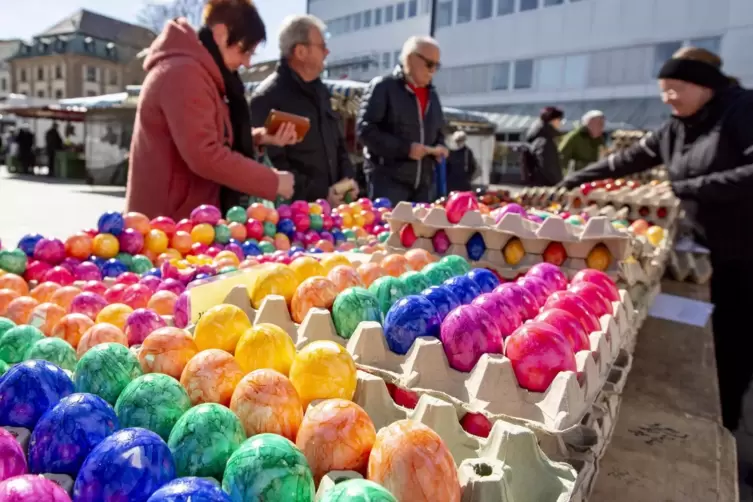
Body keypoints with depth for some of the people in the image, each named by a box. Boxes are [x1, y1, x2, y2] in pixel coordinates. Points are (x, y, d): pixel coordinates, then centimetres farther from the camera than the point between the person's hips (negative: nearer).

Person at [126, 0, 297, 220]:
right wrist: (272, 182, -19)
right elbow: (204, 155, -26)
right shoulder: (183, 73, -18)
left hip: (183, 216, 10)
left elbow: (215, 139, 18)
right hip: (168, 220, -10)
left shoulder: (200, 72, 15)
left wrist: (260, 137, 3)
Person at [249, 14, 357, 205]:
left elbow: (338, 141, 20)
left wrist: (347, 178, 2)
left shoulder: (321, 90, 13)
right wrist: (320, 195, -19)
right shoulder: (267, 97, -12)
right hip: (292, 207, -7)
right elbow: (273, 164, -18)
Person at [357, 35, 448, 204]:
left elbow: (438, 132, 29)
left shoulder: (432, 95, 18)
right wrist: (405, 148, -18)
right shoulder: (382, 86, -3)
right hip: (387, 179, -6)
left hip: (423, 182, 7)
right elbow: (365, 129, -11)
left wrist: (439, 147, 5)